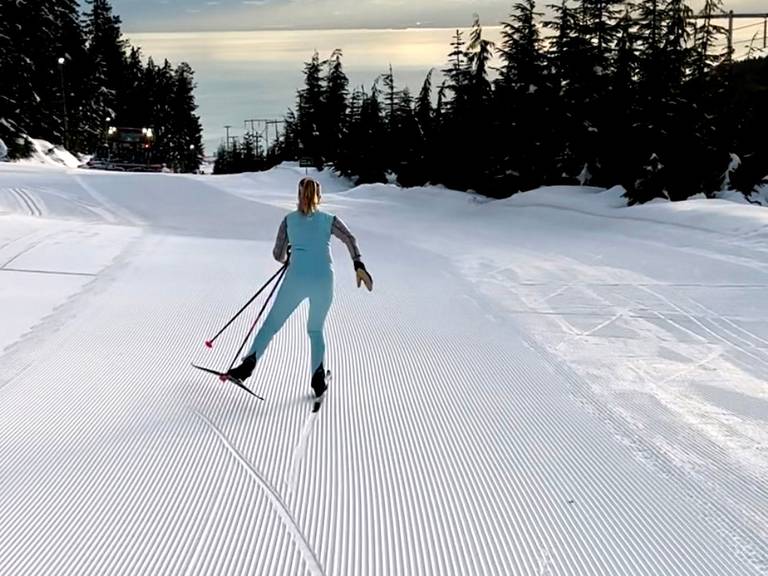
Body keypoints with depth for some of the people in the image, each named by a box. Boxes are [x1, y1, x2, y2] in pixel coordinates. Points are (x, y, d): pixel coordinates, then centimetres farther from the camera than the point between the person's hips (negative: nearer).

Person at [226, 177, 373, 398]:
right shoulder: (330, 219, 13)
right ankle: (318, 379, 8)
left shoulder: (289, 220, 13)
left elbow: (278, 255, 14)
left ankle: (248, 365, 3)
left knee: (272, 323, 12)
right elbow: (350, 239, -5)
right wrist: (359, 266, -12)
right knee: (316, 330, 19)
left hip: (296, 279, -1)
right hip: (324, 281, 1)